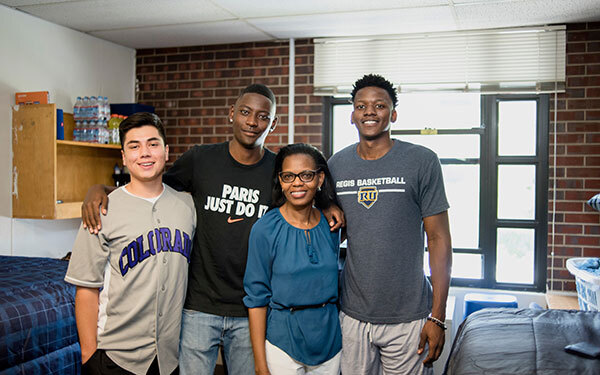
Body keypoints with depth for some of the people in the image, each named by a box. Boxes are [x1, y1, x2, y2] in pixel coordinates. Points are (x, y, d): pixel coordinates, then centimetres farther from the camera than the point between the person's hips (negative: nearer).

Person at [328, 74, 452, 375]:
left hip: (408, 318, -3)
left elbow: (439, 239, -6)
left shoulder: (421, 161, -6)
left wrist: (437, 316, -9)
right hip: (352, 316, 3)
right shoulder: (336, 165, 4)